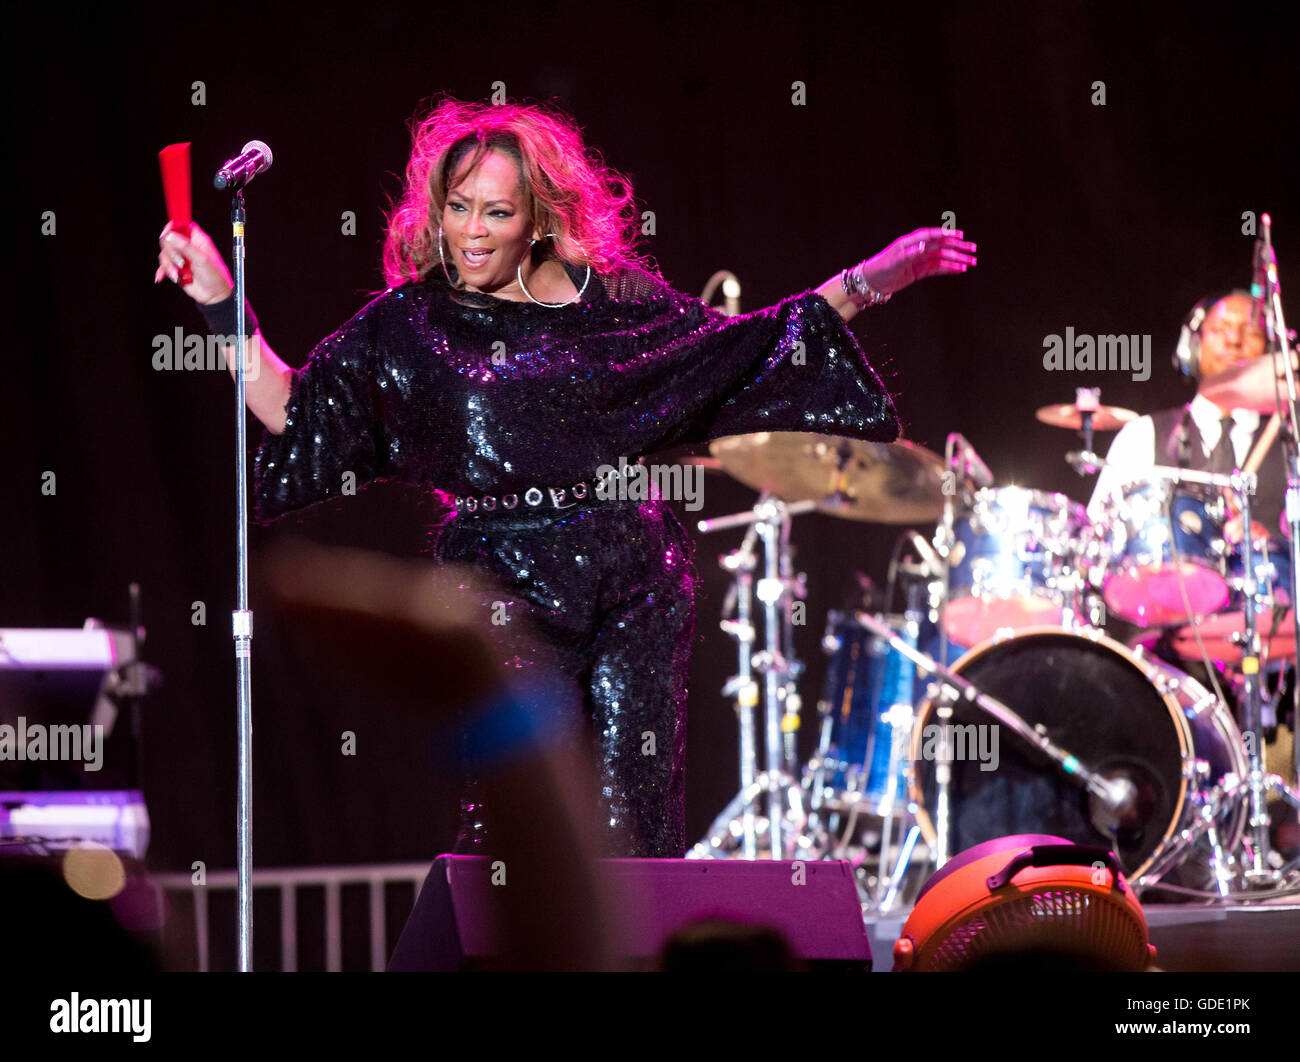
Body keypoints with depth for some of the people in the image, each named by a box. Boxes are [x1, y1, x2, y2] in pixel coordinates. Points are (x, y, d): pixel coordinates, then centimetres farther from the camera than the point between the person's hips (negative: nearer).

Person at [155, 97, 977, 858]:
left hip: (637, 580, 2)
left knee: (638, 821, 0)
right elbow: (293, 411, 3)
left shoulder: (615, 296, 7)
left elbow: (736, 350, 16)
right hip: (506, 591, -2)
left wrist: (866, 283, 11)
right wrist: (221, 302, -4)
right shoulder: (412, 324, 4)